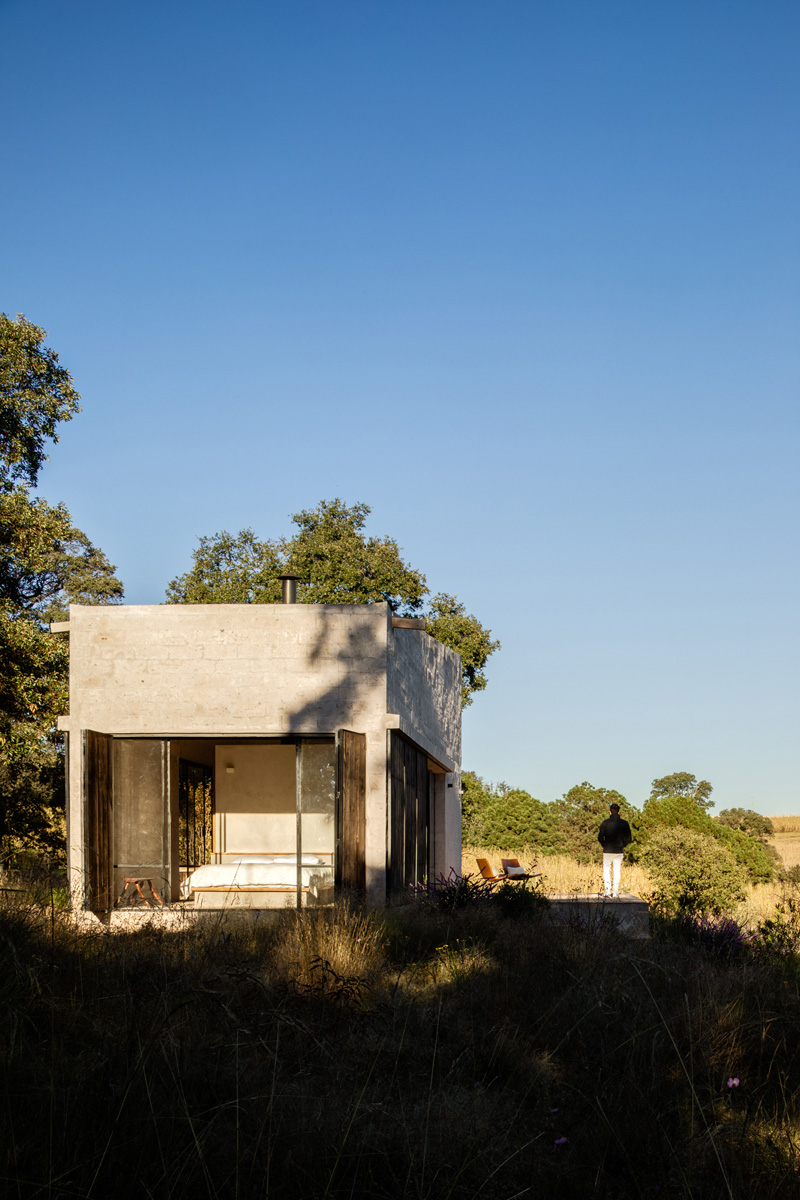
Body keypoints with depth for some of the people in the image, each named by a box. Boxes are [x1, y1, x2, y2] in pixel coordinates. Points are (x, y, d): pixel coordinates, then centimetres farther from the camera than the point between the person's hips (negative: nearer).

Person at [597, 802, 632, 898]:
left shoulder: (606, 822, -6)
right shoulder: (624, 823, 0)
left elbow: (600, 837, -8)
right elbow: (629, 838, 1)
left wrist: (604, 846, 6)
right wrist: (622, 846, 11)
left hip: (607, 851, -2)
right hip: (619, 852, 2)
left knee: (606, 871, 9)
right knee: (617, 872, 8)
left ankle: (607, 890, -2)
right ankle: (615, 892, 6)